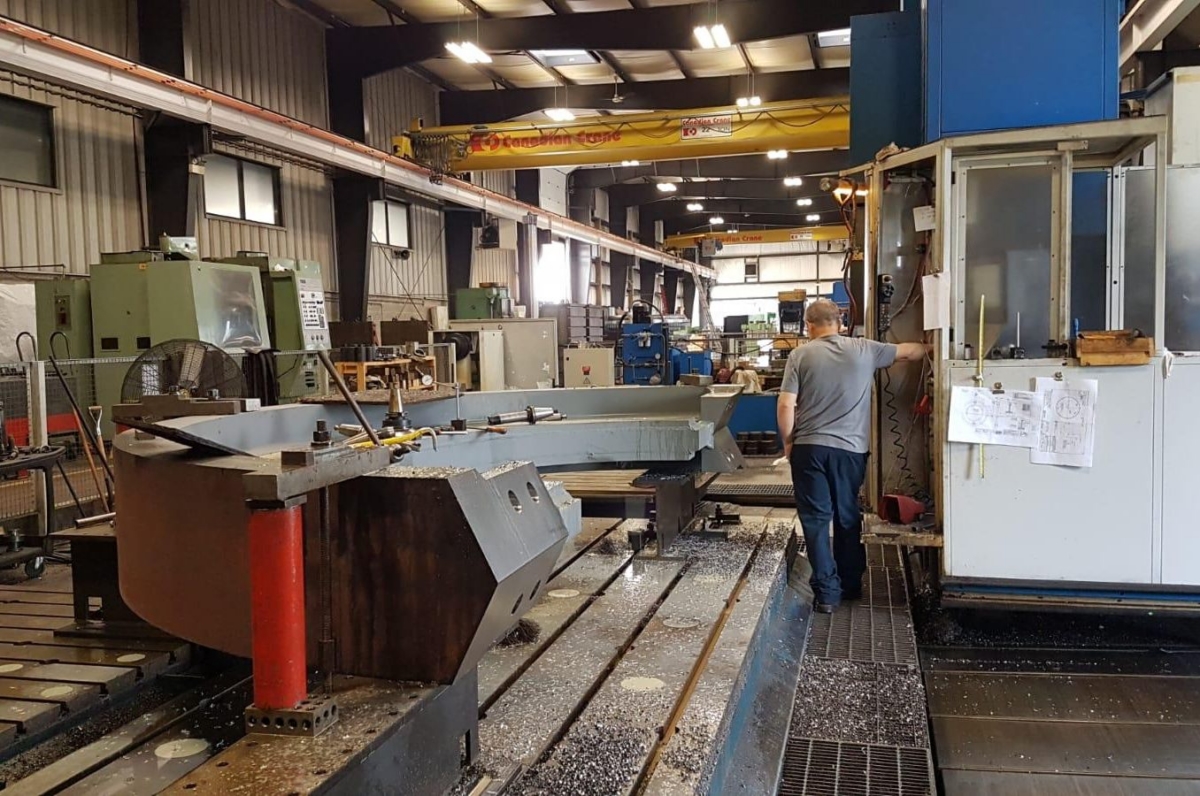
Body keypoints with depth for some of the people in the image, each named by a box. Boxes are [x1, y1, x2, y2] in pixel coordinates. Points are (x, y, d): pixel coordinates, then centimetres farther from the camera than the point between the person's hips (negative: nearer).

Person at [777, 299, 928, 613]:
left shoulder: (800, 355, -3)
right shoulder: (863, 349, 3)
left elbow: (786, 406, -8)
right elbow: (907, 352, 19)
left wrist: (788, 442, 6)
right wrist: (930, 347, 39)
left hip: (809, 448, -2)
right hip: (850, 449, 2)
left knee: (816, 519, 3)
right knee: (848, 517, 16)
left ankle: (827, 592, 1)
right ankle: (851, 584, 27)